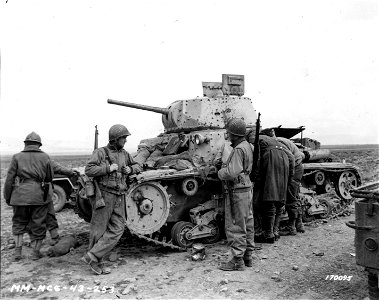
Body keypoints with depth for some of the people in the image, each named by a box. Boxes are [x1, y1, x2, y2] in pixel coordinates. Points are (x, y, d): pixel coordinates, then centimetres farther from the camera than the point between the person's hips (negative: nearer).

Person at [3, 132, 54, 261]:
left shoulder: (17, 157, 2)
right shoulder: (45, 157, 4)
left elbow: (9, 179, 1)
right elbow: (49, 178, 9)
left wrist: (7, 197, 8)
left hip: (20, 195, 0)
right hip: (39, 195, 0)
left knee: (19, 222, 19)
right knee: (38, 224, 10)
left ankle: (18, 250, 14)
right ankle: (36, 252, 17)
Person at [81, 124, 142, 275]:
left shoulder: (124, 154, 12)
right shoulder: (100, 152, -4)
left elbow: (137, 166, 25)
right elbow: (88, 170, -14)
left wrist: (130, 169, 4)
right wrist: (108, 168, -17)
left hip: (119, 197, 6)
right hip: (104, 195, -6)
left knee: (117, 229, 0)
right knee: (98, 230, 3)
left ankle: (92, 257, 7)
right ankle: (97, 263, 14)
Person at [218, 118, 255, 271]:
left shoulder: (238, 150, -20)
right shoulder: (248, 146, 10)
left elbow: (231, 173, -29)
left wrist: (220, 172, -9)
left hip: (237, 192, -10)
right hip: (247, 189, 10)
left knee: (235, 227, -2)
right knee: (247, 225, 15)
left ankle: (237, 261, 6)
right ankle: (248, 257, 26)